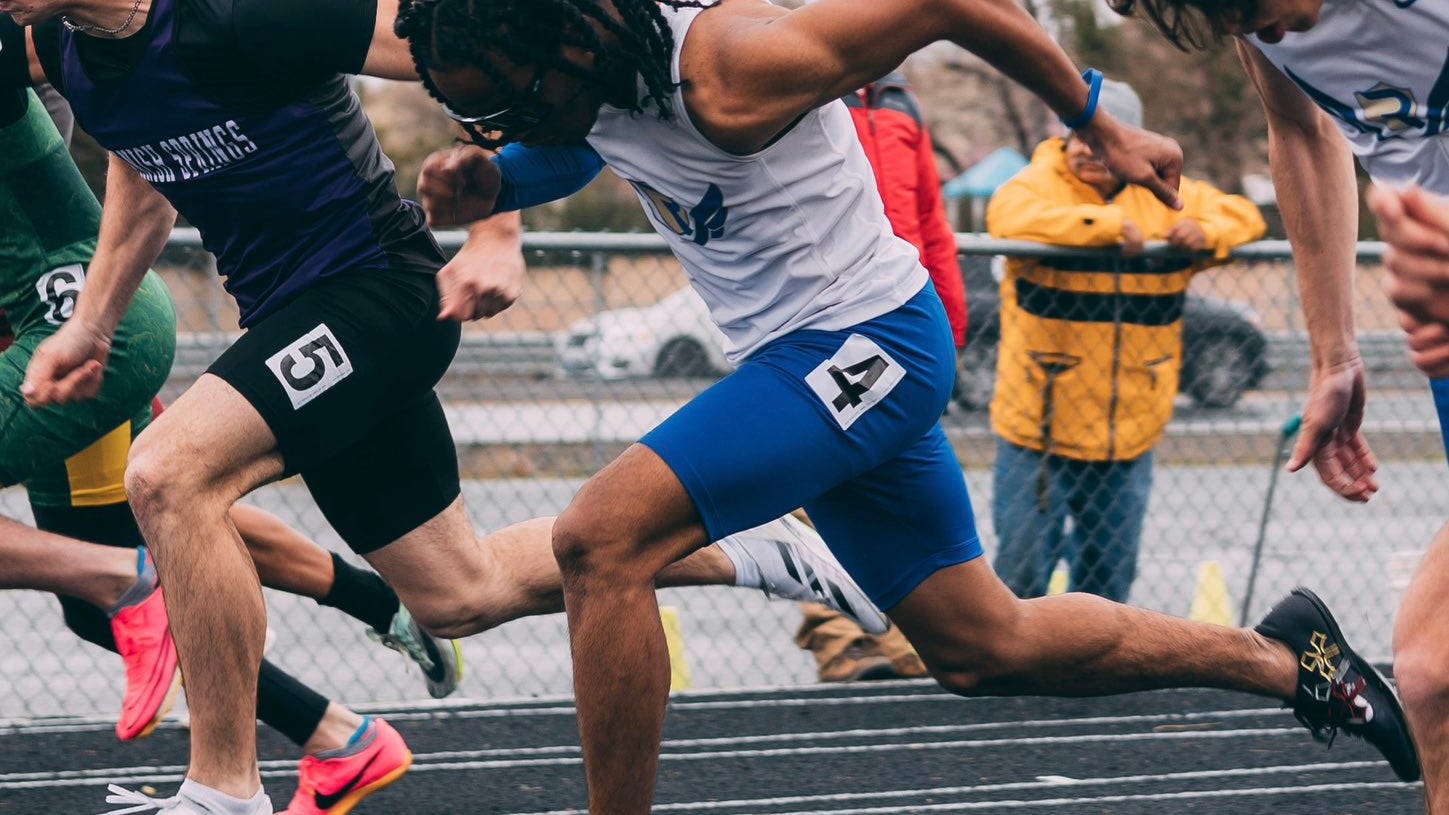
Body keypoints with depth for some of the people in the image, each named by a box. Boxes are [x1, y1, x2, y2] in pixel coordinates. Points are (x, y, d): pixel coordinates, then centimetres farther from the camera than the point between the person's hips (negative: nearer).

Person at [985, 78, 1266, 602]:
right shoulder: (1039, 184, -5)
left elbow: (1242, 216, 11)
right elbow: (1011, 217, -27)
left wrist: (1205, 231, -12)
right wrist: (1108, 224, -28)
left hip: (1128, 437, 4)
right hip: (1038, 431, -4)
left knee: (1110, 575, 14)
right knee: (1022, 570, -3)